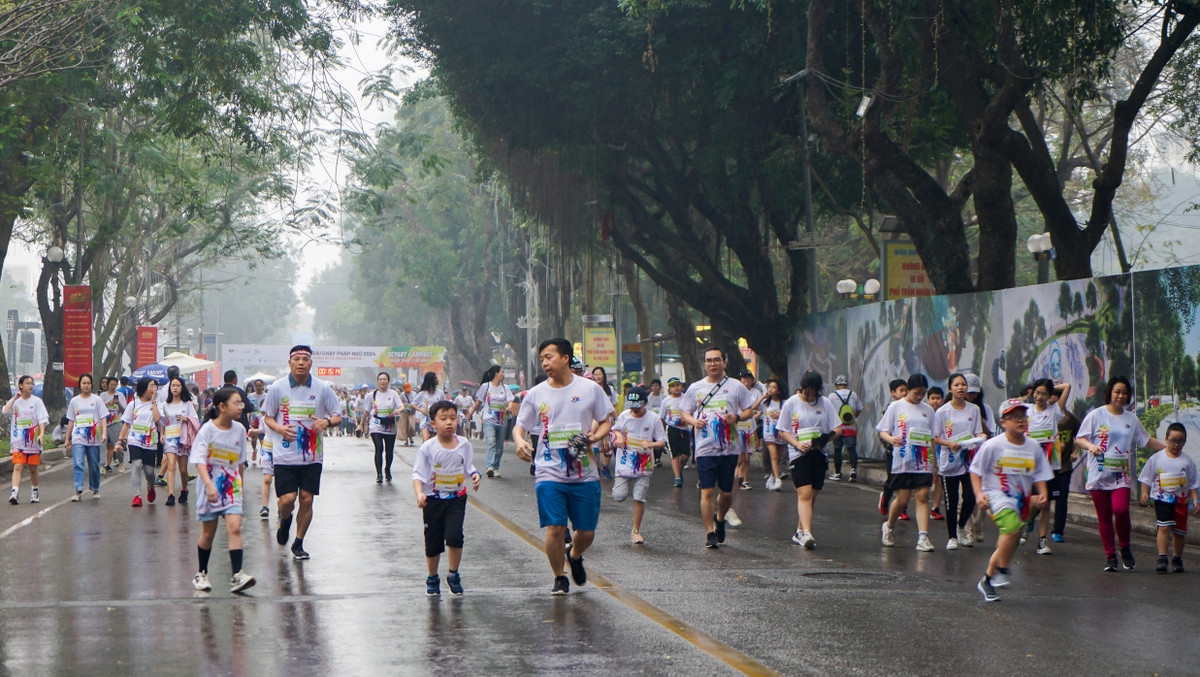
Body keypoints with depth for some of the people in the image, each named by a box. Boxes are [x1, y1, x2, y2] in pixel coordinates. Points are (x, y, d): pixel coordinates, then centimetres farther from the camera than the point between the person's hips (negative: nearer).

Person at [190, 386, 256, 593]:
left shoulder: (239, 430, 3)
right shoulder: (207, 430, -11)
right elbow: (200, 460, -19)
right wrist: (209, 485, -33)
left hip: (231, 486, 3)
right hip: (210, 487, -3)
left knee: (234, 528, -13)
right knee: (208, 533, 5)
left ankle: (237, 576, -19)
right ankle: (201, 574, 25)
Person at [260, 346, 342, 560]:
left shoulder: (322, 388, 1)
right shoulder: (277, 388, -1)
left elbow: (337, 416, 8)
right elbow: (267, 416, 9)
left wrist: (327, 422, -15)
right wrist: (280, 428, -12)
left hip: (312, 455, 1)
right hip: (284, 454, -1)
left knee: (307, 500, 0)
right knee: (287, 499, -9)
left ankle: (298, 543, 17)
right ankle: (285, 520, 28)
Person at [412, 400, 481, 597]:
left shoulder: (464, 444, -1)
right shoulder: (428, 448, -10)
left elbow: (468, 467, 12)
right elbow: (418, 473, -8)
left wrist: (475, 477, -9)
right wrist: (419, 493, -24)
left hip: (457, 499, 1)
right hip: (433, 500, -1)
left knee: (454, 535, -17)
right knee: (433, 541, 6)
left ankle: (453, 575, 3)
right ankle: (432, 578, 28)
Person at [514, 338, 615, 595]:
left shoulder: (590, 389, 1)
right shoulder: (536, 394, 3)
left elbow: (606, 420, 9)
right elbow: (520, 426, 9)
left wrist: (596, 436, -12)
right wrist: (520, 441, -14)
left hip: (585, 475, 0)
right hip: (550, 475, 0)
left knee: (587, 531, 5)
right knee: (555, 529, -9)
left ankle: (575, 556, 39)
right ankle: (559, 578, 12)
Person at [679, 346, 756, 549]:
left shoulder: (736, 386, 5)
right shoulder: (695, 388, 8)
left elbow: (749, 410, 10)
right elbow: (685, 412, 15)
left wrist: (737, 417, -12)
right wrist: (694, 421, -8)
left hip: (729, 448, 0)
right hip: (705, 448, 0)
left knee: (726, 492, 8)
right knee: (707, 491, -8)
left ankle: (720, 519, 37)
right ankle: (710, 533, -2)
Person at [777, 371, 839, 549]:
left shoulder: (824, 403, 6)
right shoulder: (791, 403, 0)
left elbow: (836, 429, 8)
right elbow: (782, 431, 3)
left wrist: (825, 439, -13)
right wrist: (797, 444, -13)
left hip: (819, 454, 3)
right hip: (798, 454, -3)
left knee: (812, 496, 7)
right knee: (805, 494, -16)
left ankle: (800, 532, 19)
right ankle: (806, 533, -25)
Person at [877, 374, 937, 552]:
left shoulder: (927, 410, 13)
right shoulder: (896, 407, 4)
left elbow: (932, 438, 16)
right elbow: (883, 432, 3)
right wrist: (891, 439, -21)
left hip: (923, 462, 2)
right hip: (903, 462, -2)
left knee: (922, 497, -8)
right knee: (902, 499, 0)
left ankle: (923, 537, -13)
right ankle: (889, 526, 28)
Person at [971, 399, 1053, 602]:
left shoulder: (1033, 447, 6)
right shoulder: (992, 446, -6)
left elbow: (1039, 474, 15)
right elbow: (976, 470, 1)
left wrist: (1042, 493, -2)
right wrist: (979, 493, -11)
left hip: (1020, 499, 5)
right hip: (996, 496, -5)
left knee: (1008, 544, 8)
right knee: (1012, 526, -32)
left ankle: (987, 580, 26)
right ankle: (1002, 570, -16)